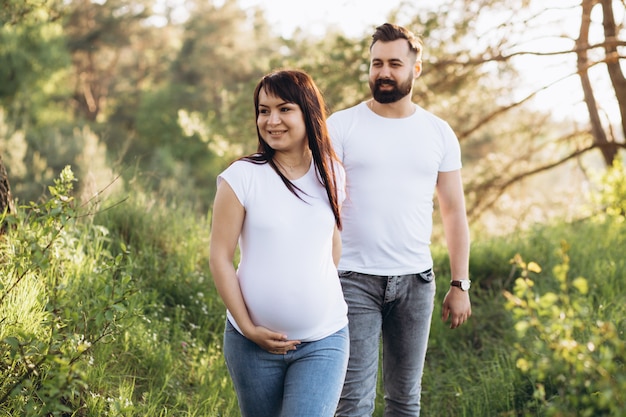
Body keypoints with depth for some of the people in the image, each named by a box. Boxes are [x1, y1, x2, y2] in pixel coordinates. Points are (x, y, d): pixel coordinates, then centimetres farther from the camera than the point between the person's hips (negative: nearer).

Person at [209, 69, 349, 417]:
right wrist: (248, 327, -9)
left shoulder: (332, 175, 3)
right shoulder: (242, 177, -8)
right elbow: (220, 257, -6)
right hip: (254, 342, -1)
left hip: (324, 341, 1)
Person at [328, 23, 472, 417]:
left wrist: (461, 284, 6)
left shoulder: (439, 133, 7)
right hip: (354, 279, -3)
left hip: (415, 280, 3)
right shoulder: (341, 126, 0)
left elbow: (454, 211, 10)